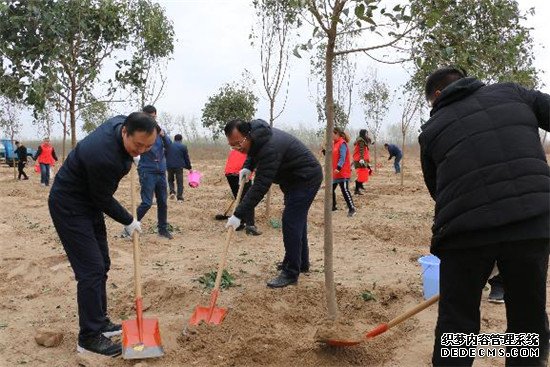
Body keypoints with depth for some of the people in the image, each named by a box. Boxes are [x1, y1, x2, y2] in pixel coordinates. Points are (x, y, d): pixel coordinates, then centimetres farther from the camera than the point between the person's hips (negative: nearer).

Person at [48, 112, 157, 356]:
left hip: (90, 201, 9)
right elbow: (104, 200, -20)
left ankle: (99, 322, 25)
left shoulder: (122, 123, -11)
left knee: (101, 265, 12)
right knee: (91, 270, -9)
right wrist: (128, 221, -6)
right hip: (69, 207, -9)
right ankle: (89, 337, 3)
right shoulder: (103, 156, -36)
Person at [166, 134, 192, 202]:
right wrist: (189, 167, 12)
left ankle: (172, 192, -4)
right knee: (180, 182, 3)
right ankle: (180, 197, 0)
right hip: (179, 167, -2)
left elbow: (165, 156, 11)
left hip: (169, 166, 2)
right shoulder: (183, 146, -1)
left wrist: (166, 165, 20)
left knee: (170, 180, 19)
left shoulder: (169, 145, 6)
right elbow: (186, 158, 2)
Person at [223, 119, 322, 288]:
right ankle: (302, 263, 32)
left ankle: (290, 273, -5)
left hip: (306, 179, -11)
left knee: (291, 222, -13)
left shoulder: (270, 148, -34)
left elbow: (260, 186, -36)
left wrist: (239, 215, -36)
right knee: (297, 220, 18)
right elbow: (254, 152, 21)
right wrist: (248, 166, -1)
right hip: (296, 178, 11)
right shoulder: (256, 136, -4)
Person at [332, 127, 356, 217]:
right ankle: (333, 206, 26)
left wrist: (338, 168, -32)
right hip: (335, 172, 9)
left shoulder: (342, 143, -12)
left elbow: (342, 157, -22)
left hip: (343, 173, -9)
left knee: (345, 190, -9)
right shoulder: (335, 144, 14)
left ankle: (352, 209, -3)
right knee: (331, 189, 13)